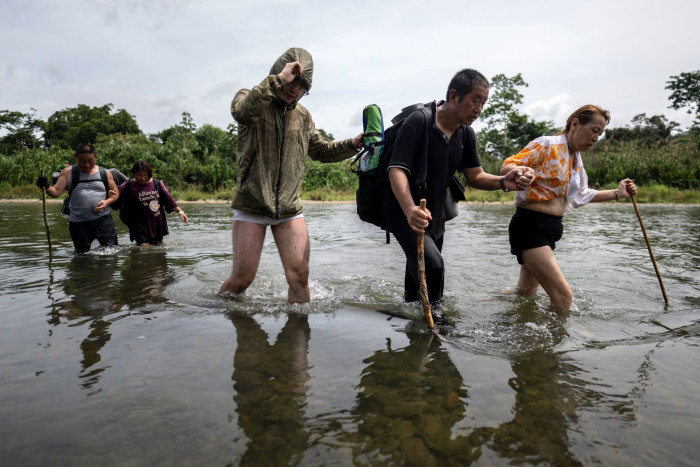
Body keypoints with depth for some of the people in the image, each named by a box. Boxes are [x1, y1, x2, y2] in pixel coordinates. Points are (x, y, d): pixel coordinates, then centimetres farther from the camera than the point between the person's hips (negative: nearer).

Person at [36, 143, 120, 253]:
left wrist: (107, 202, -9)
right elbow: (56, 192, -4)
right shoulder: (68, 173, 2)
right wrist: (47, 187, -26)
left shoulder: (105, 173, 5)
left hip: (103, 219, 0)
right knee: (82, 254, 11)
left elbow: (115, 193, 12)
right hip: (78, 223, 0)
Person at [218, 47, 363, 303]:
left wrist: (352, 144, 6)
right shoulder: (252, 101, -2)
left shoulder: (302, 116, 13)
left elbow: (321, 150, 21)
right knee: (242, 278, 1)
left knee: (299, 275, -4)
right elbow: (240, 110, -27)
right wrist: (279, 79, -30)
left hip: (290, 208, 4)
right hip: (251, 205, -3)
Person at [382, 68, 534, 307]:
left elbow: (475, 175, 4)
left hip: (435, 214, 7)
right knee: (432, 264, -25)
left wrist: (503, 182, -18)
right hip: (403, 211, -7)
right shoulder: (419, 122, -20)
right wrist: (410, 210, -44)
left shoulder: (466, 134, 2)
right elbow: (397, 170, -27)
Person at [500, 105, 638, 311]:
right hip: (530, 226, -9)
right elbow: (506, 167, -17)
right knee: (563, 296, -14)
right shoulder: (547, 145, -10)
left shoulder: (576, 158, 15)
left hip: (550, 229, 9)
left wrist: (617, 193, 15)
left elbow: (581, 194, 26)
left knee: (526, 293, 17)